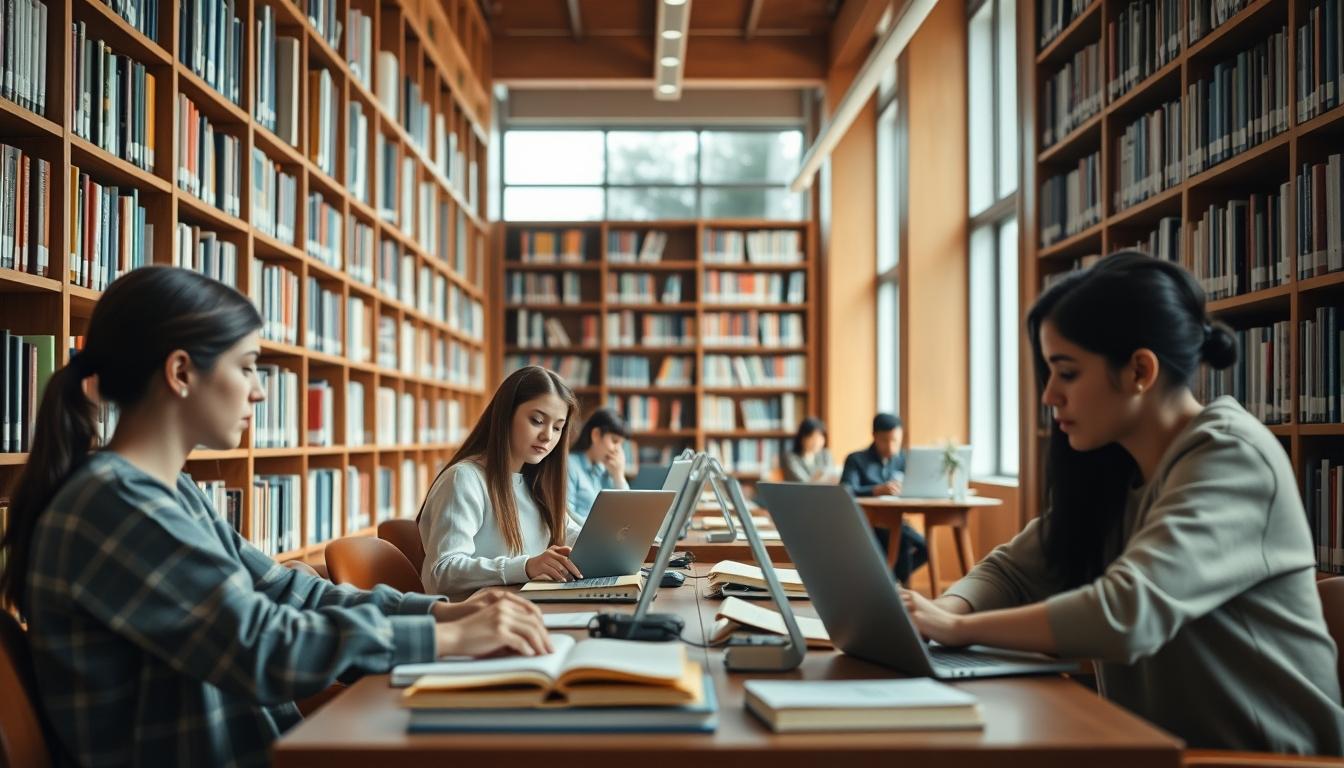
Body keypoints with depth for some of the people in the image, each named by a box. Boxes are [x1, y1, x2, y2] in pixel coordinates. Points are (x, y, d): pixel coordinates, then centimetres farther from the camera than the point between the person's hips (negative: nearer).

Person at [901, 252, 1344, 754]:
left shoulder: (1230, 457, -19)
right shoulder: (1111, 467, 5)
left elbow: (1126, 614, -29)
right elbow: (1014, 570, 4)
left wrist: (958, 628, -22)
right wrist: (941, 612, -16)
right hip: (1161, 745, 6)